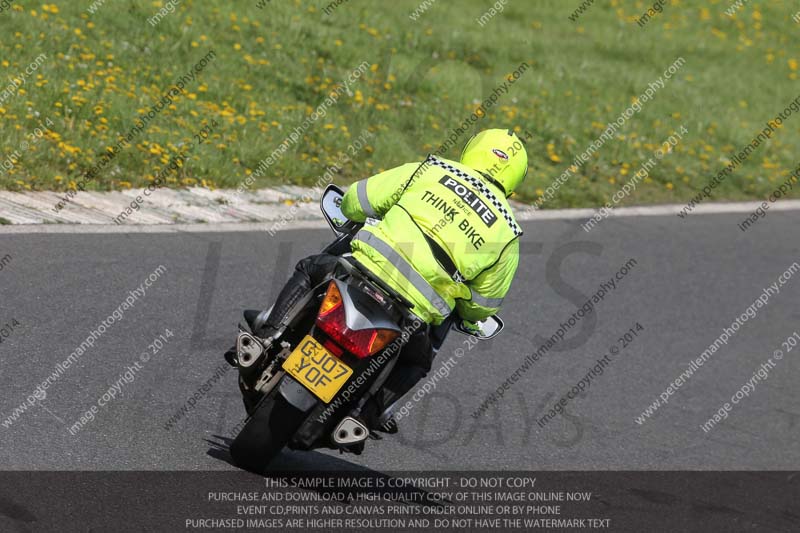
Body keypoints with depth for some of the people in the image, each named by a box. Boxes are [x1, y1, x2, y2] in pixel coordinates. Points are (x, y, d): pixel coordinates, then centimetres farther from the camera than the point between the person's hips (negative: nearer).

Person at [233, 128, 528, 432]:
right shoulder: (507, 234, 13)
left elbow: (355, 201, 14)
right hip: (414, 311, 0)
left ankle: (269, 334, 18)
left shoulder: (432, 171, 11)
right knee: (418, 361, 32)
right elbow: (484, 304, 18)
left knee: (309, 270, 30)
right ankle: (376, 409, 11)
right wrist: (468, 317, 42)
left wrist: (356, 215, 39)